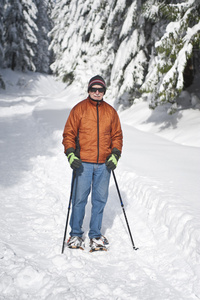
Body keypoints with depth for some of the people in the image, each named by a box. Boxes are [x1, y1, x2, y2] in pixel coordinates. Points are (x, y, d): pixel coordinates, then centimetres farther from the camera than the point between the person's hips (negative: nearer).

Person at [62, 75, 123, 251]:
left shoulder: (110, 111, 10)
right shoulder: (79, 109, 2)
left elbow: (117, 136, 14)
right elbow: (69, 134, 2)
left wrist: (115, 155, 1)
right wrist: (70, 154, -11)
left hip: (104, 164, 3)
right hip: (83, 163, -3)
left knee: (100, 200, 7)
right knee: (79, 199, 0)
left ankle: (95, 235, 18)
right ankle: (76, 234, 15)